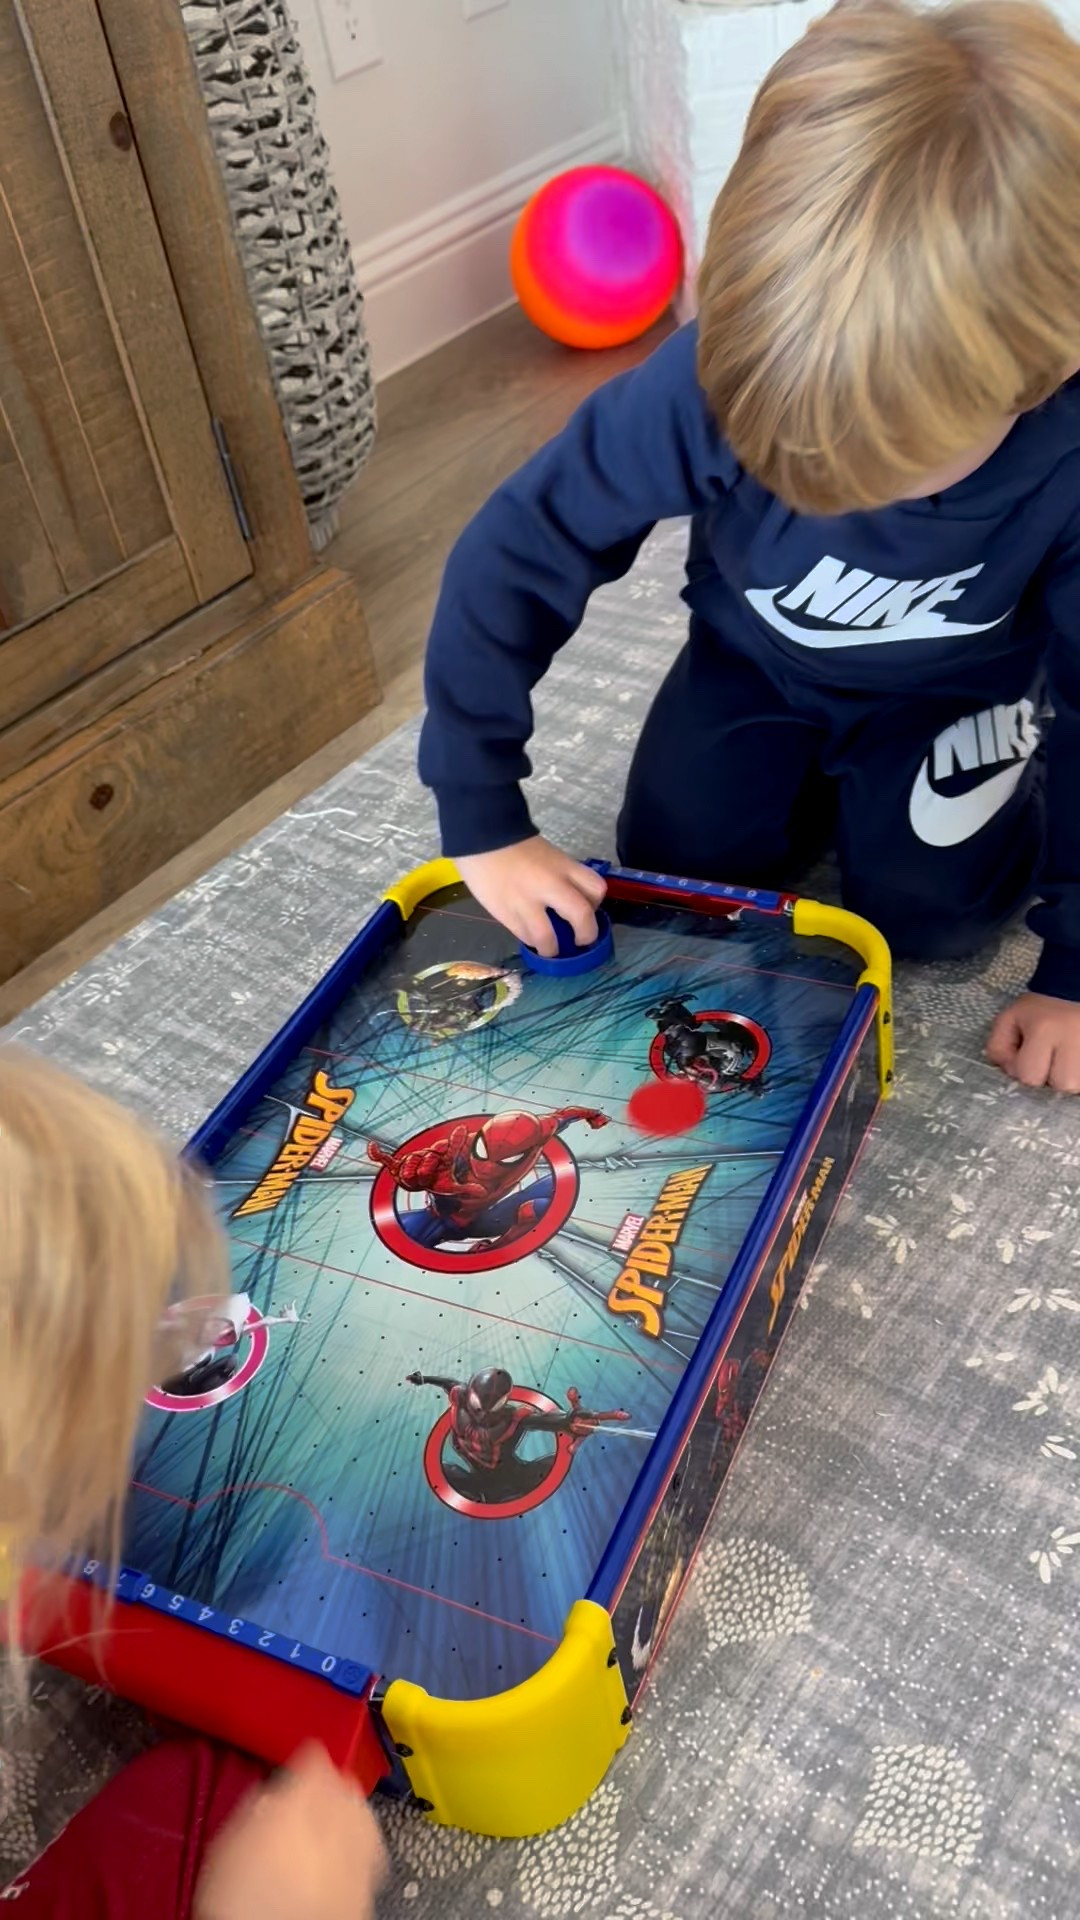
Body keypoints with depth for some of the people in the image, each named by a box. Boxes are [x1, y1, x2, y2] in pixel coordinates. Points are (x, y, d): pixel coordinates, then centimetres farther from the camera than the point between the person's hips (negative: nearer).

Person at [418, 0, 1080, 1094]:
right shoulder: (701, 387, -37)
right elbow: (507, 565, -27)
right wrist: (482, 823, -25)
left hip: (957, 687, -1)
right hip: (756, 660, 1)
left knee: (927, 908, -16)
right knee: (676, 869, -9)